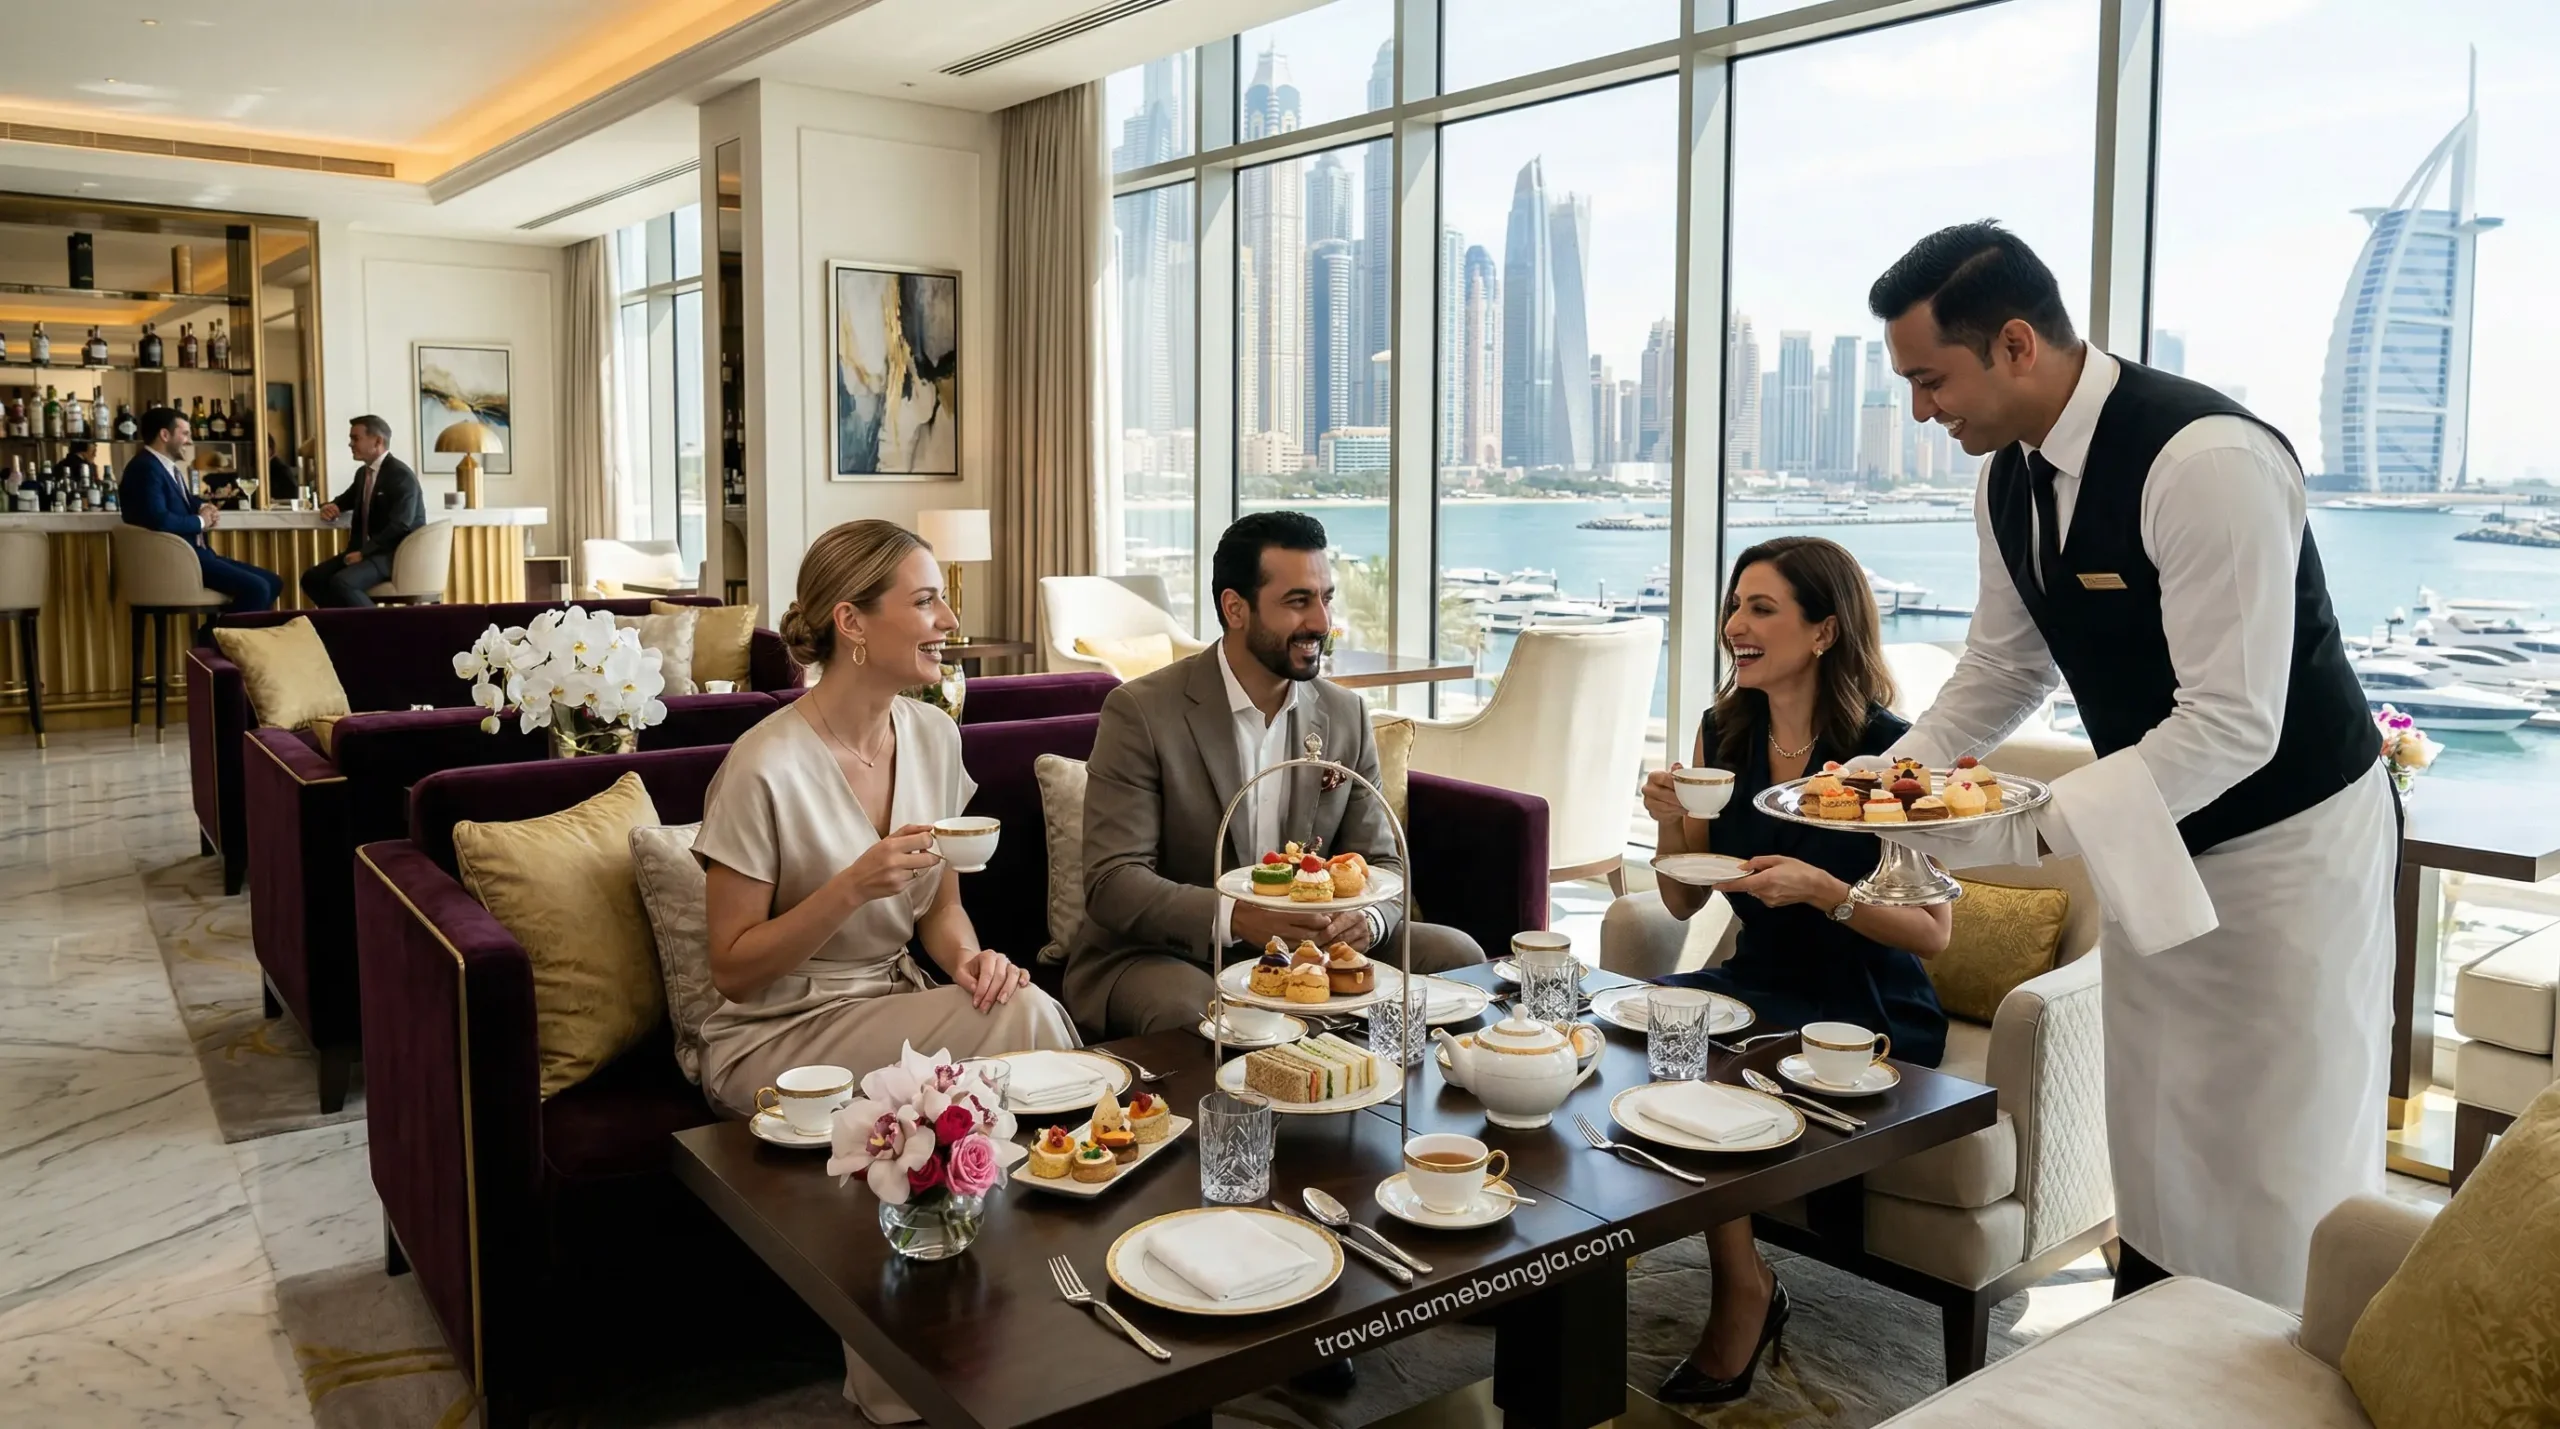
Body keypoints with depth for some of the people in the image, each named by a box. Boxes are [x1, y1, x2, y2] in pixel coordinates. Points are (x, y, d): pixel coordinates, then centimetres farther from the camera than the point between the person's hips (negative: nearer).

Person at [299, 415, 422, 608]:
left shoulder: (401, 475, -14)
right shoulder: (362, 472, 15)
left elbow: (399, 525, -23)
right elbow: (346, 500, 34)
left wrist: (363, 552, -25)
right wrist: (330, 507, 9)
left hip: (397, 553, -9)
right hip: (366, 551, 9)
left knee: (341, 582, -30)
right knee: (312, 578, -5)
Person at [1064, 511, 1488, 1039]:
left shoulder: (1346, 716, 5)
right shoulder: (1140, 713, -12)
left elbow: (1381, 864, 5)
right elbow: (1112, 882, -18)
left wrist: (1366, 919, -20)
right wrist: (1233, 917, -35)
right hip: (1164, 956, -5)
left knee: (1455, 954, -10)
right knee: (1190, 1012, -38)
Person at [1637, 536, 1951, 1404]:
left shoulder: (1887, 752, -15)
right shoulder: (1725, 732, 3)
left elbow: (1931, 933, -13)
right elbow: (1685, 902, 8)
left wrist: (1821, 889, -27)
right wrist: (1670, 823, -12)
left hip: (1869, 1016, -6)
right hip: (1758, 986, 6)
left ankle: (1742, 1290, -2)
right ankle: (1742, 1279, -7)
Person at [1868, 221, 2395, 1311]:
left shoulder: (2208, 461, -28)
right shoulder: (2009, 477, -2)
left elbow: (2234, 725, -31)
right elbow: (2004, 666, 11)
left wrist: (2040, 830, -33)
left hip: (2287, 843, -8)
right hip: (2151, 841, 8)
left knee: (2280, 1170, 1)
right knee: (2152, 1146, 18)